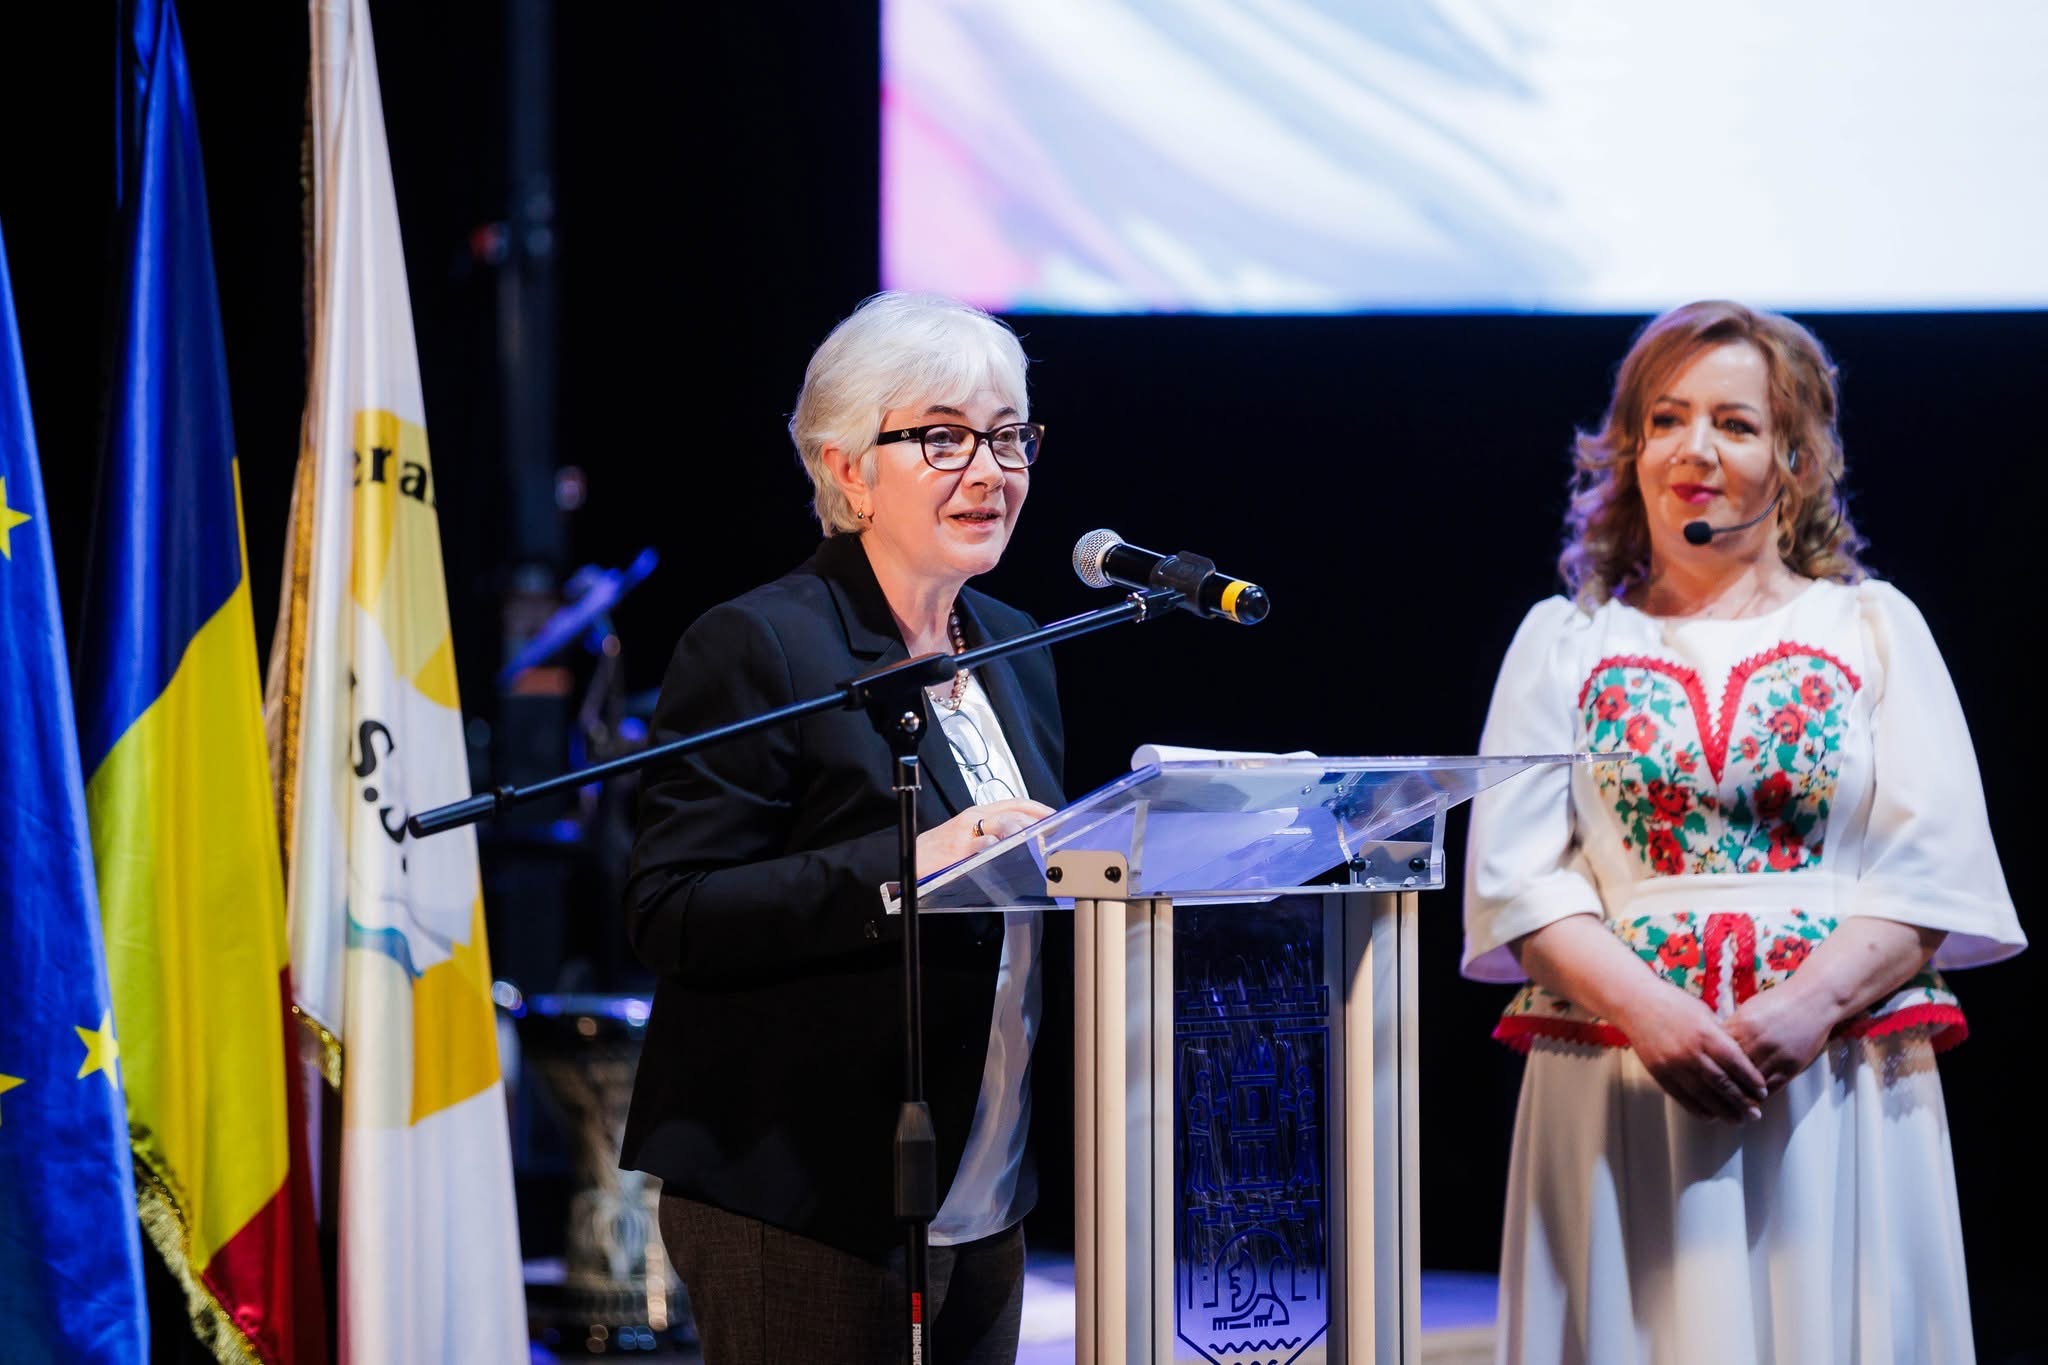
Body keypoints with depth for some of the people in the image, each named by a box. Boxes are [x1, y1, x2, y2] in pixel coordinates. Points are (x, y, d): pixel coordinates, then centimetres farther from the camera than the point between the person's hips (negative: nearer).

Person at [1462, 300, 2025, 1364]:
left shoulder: (1873, 629, 11)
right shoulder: (1564, 643, 12)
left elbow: (1936, 872, 2)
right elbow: (1516, 877, 2)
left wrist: (1809, 1005, -14)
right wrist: (1647, 1009, -14)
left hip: (1841, 1086, 0)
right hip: (1614, 1090, 0)